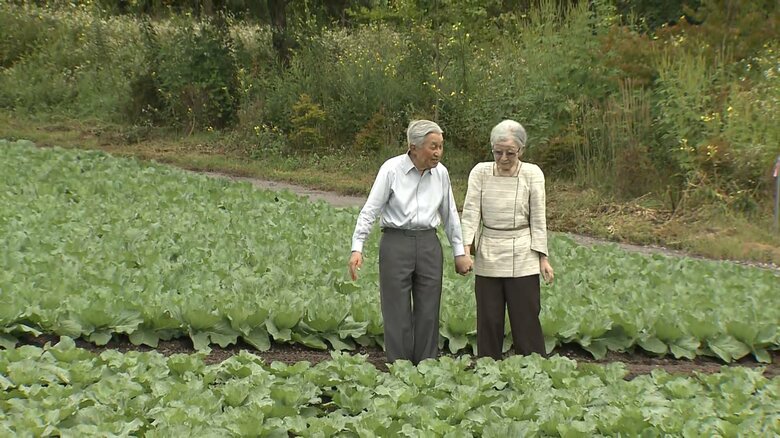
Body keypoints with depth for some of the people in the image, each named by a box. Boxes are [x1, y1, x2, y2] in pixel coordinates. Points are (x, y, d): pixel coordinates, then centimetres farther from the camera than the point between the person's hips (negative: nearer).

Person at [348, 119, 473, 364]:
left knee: (428, 314, 6)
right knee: (397, 314, 0)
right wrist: (357, 248, -15)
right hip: (396, 243, -4)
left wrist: (459, 252, 16)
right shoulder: (392, 169, -8)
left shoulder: (440, 173, 5)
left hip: (429, 244, 4)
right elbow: (370, 210, -7)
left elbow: (449, 214, 16)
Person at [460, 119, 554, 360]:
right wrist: (466, 249, -18)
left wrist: (543, 258, -5)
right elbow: (470, 212, -5)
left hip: (522, 259, -2)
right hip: (487, 258, 2)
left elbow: (538, 218, -1)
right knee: (488, 321, 7)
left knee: (526, 321, 0)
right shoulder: (480, 172, -1)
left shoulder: (532, 174, -3)